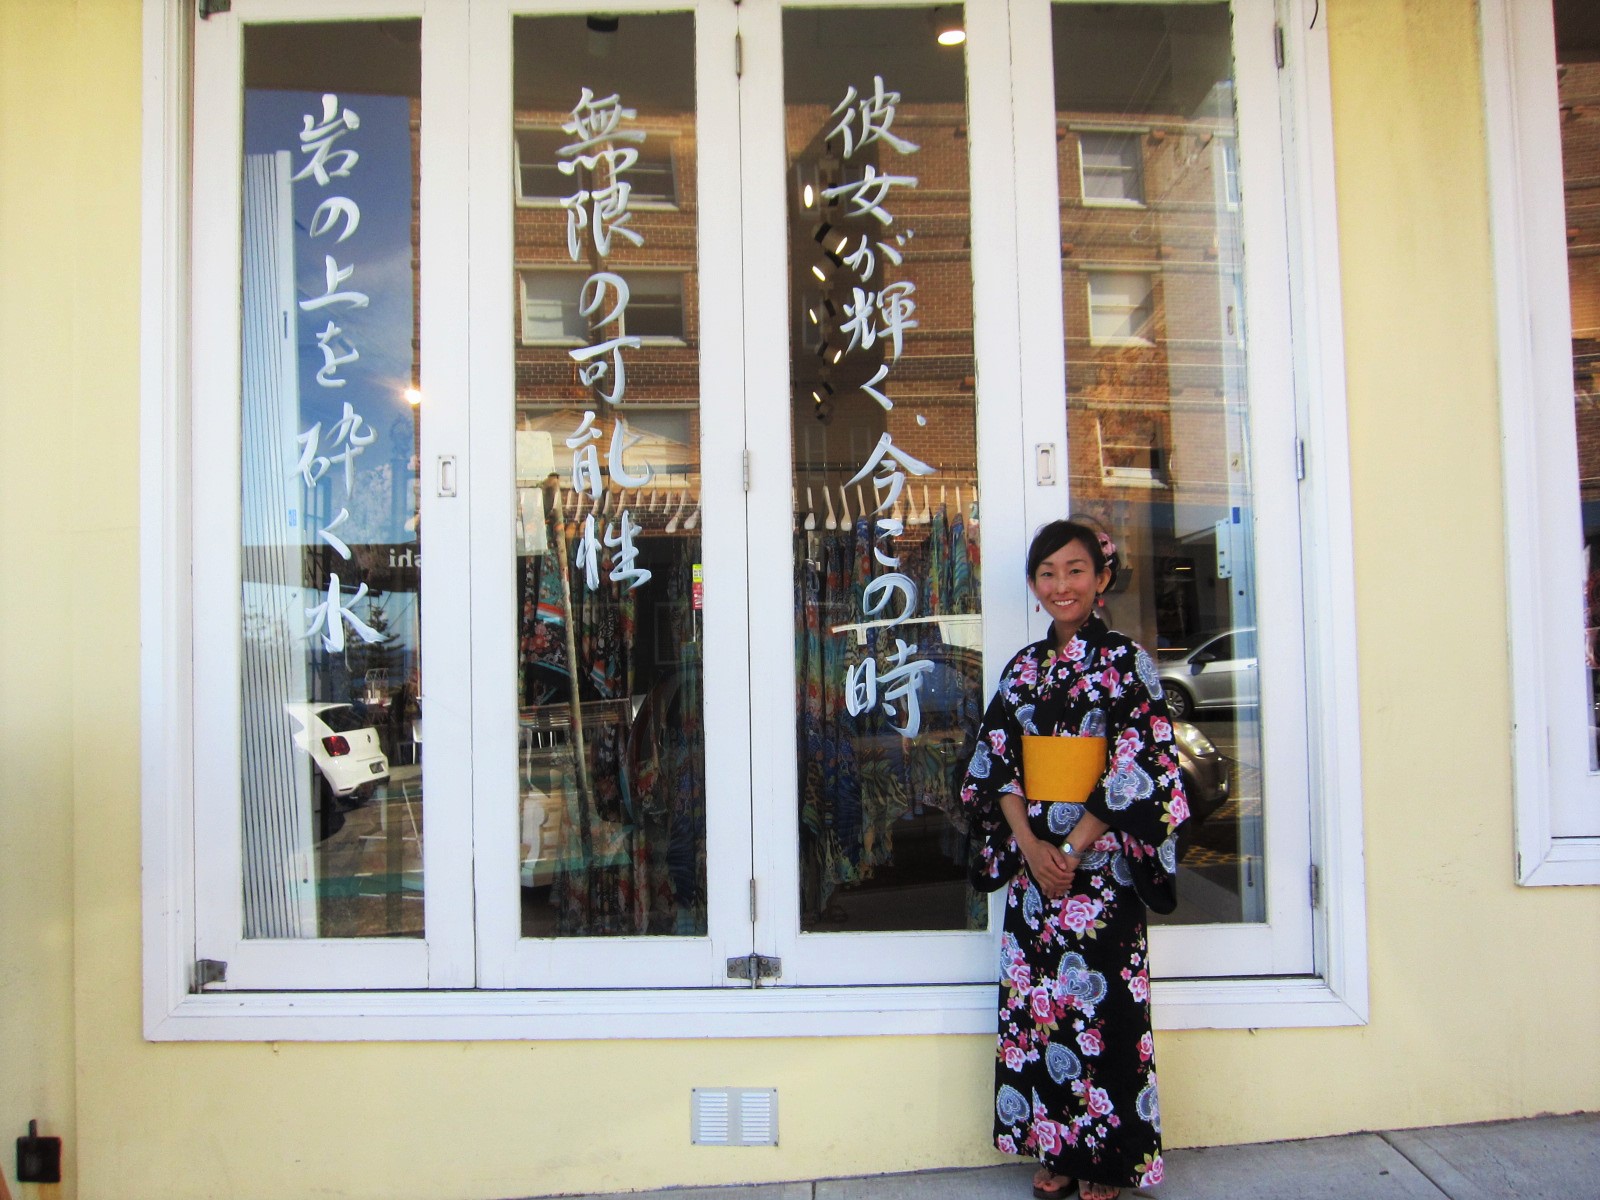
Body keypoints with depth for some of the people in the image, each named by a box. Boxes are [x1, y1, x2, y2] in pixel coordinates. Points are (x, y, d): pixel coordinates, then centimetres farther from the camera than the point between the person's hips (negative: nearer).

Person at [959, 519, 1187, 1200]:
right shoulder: (1023, 668, 10)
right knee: (1037, 1004, 8)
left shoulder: (1126, 662, -3)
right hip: (1032, 864, 4)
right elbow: (995, 763, 6)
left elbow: (1139, 770, -10)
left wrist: (1073, 848, -14)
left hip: (1101, 866, -4)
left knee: (1102, 1006, 1)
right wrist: (1030, 845, -9)